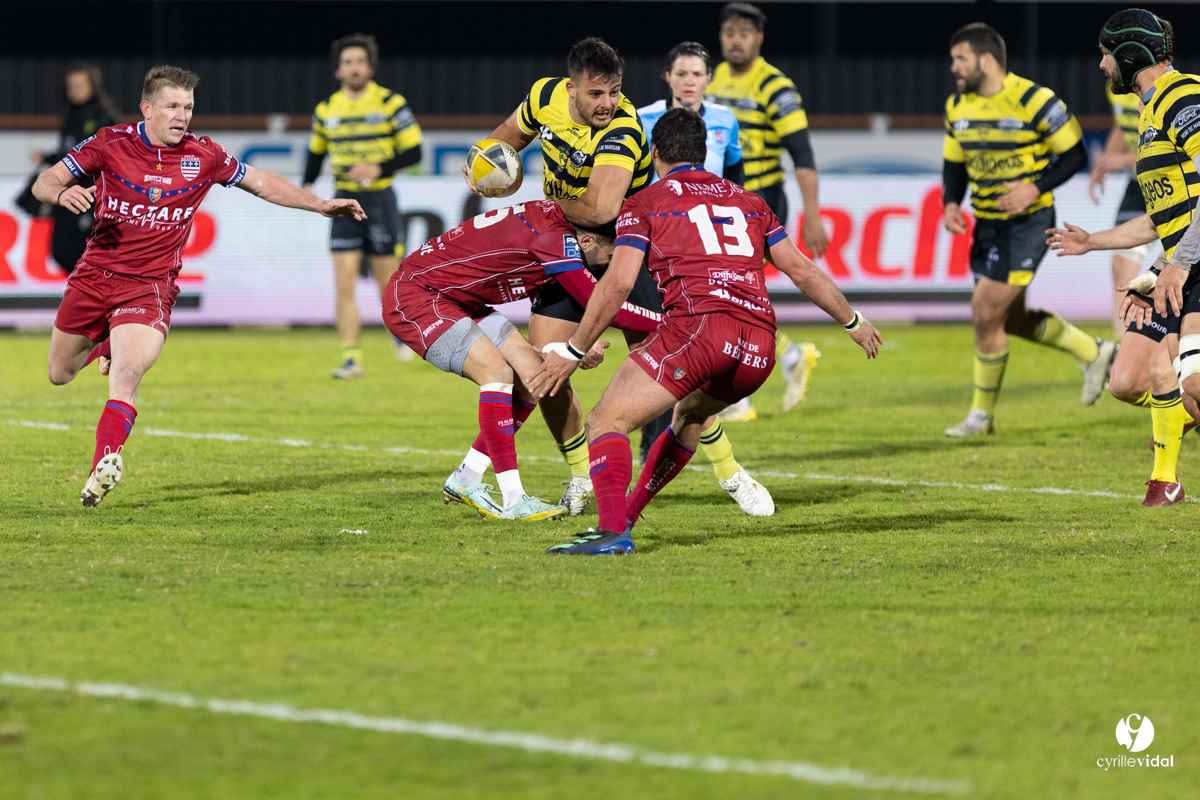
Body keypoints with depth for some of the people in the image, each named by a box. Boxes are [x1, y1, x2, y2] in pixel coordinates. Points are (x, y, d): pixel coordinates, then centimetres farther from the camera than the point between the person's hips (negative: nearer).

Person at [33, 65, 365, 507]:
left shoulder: (204, 155, -2)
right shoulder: (110, 143, -6)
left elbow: (262, 183, 13)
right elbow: (44, 183, -5)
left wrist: (322, 205, 7)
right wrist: (63, 193, -29)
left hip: (149, 284, -2)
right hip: (94, 275, 2)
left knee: (126, 376, -25)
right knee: (60, 373, 18)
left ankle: (104, 464, -29)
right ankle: (105, 343, 51)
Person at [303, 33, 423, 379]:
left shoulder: (391, 104, -5)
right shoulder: (326, 110, 6)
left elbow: (413, 152, -5)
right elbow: (316, 151, 21)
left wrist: (379, 168, -20)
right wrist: (307, 185, 4)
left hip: (380, 199, -2)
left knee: (388, 283, 4)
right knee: (344, 284, -8)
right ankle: (352, 358, -5)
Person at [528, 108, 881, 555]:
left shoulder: (644, 204, 12)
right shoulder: (748, 202, 27)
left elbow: (618, 284, -1)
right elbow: (802, 271, 26)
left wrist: (572, 352, 4)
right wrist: (853, 322, 39)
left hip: (699, 323, -6)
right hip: (760, 344, 6)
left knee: (607, 422, -5)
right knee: (692, 413, 35)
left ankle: (612, 531, -28)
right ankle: (628, 514, 37)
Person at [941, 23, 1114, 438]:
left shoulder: (1033, 100, -16)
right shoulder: (957, 107, 4)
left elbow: (1075, 154, -10)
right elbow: (954, 164, 15)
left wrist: (1035, 188, -23)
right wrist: (950, 204, -4)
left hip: (1028, 220, -8)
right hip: (987, 223, 8)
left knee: (987, 311, -11)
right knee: (1010, 318, 13)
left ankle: (982, 414, 3)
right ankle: (1093, 352, 34)